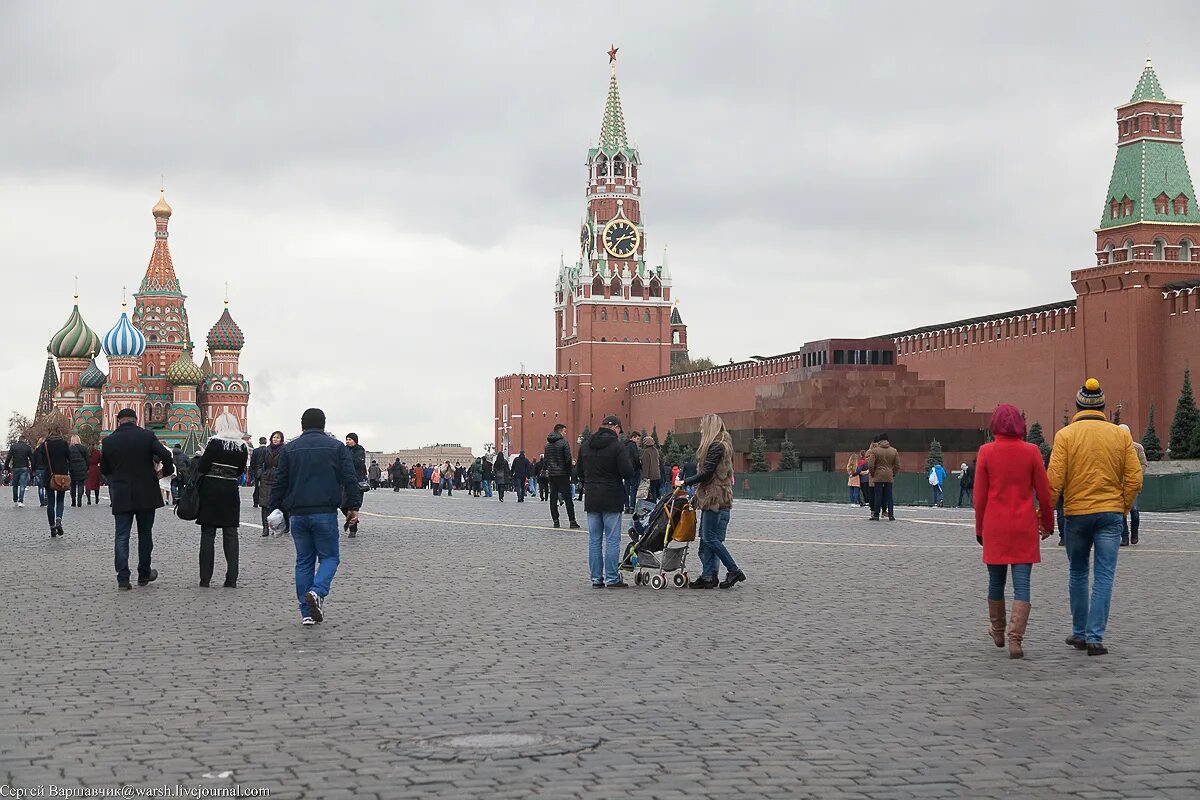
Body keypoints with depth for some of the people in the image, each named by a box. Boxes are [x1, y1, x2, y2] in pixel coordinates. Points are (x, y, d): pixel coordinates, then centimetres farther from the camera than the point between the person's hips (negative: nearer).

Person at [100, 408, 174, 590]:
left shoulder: (108, 441, -1)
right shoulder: (148, 436, -5)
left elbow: (104, 470, 6)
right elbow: (165, 455, -15)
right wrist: (167, 471, 3)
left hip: (121, 497, 0)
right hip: (146, 495, 0)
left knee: (121, 536, 2)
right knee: (145, 534, 13)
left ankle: (123, 578, -7)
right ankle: (144, 574, 21)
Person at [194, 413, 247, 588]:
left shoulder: (215, 442, -11)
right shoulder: (242, 447, 1)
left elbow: (203, 467, -11)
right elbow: (240, 471, 9)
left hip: (211, 490, -3)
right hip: (231, 490, 3)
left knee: (208, 534, 3)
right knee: (231, 534, 7)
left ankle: (205, 578, 3)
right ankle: (231, 578, 3)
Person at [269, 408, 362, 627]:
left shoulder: (289, 449, 8)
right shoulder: (336, 447, 4)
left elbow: (279, 483, 7)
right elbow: (350, 479, -1)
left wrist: (276, 509, 13)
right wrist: (353, 506, 5)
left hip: (297, 514, 2)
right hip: (325, 512, -2)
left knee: (304, 561, 10)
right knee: (329, 557, 7)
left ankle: (307, 612, 7)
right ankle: (317, 592, -21)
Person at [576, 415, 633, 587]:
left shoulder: (585, 447, 8)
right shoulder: (618, 447, -11)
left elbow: (580, 473, 14)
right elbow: (627, 473, -14)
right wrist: (628, 459, 4)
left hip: (591, 500, 5)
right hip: (612, 500, -5)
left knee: (594, 540, 8)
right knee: (612, 540, 0)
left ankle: (596, 578, 9)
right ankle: (612, 578, -1)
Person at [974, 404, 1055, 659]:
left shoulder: (986, 452, -3)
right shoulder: (1031, 452, -3)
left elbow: (980, 495, 0)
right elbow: (1044, 492, 1)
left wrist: (980, 528, 11)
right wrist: (1047, 522, 15)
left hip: (995, 526, 1)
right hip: (1024, 528, -1)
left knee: (996, 581, 15)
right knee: (1022, 585, -1)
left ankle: (998, 632, 31)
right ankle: (1015, 639, -11)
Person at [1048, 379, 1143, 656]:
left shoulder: (1065, 435, -4)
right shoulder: (1120, 435, 2)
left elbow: (1054, 480, -8)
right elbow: (1134, 479, 0)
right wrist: (1123, 509, 12)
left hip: (1076, 514, 0)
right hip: (1111, 513, 0)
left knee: (1078, 574, 15)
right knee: (1104, 576, 2)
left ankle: (1079, 633, 21)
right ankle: (1095, 637, -5)